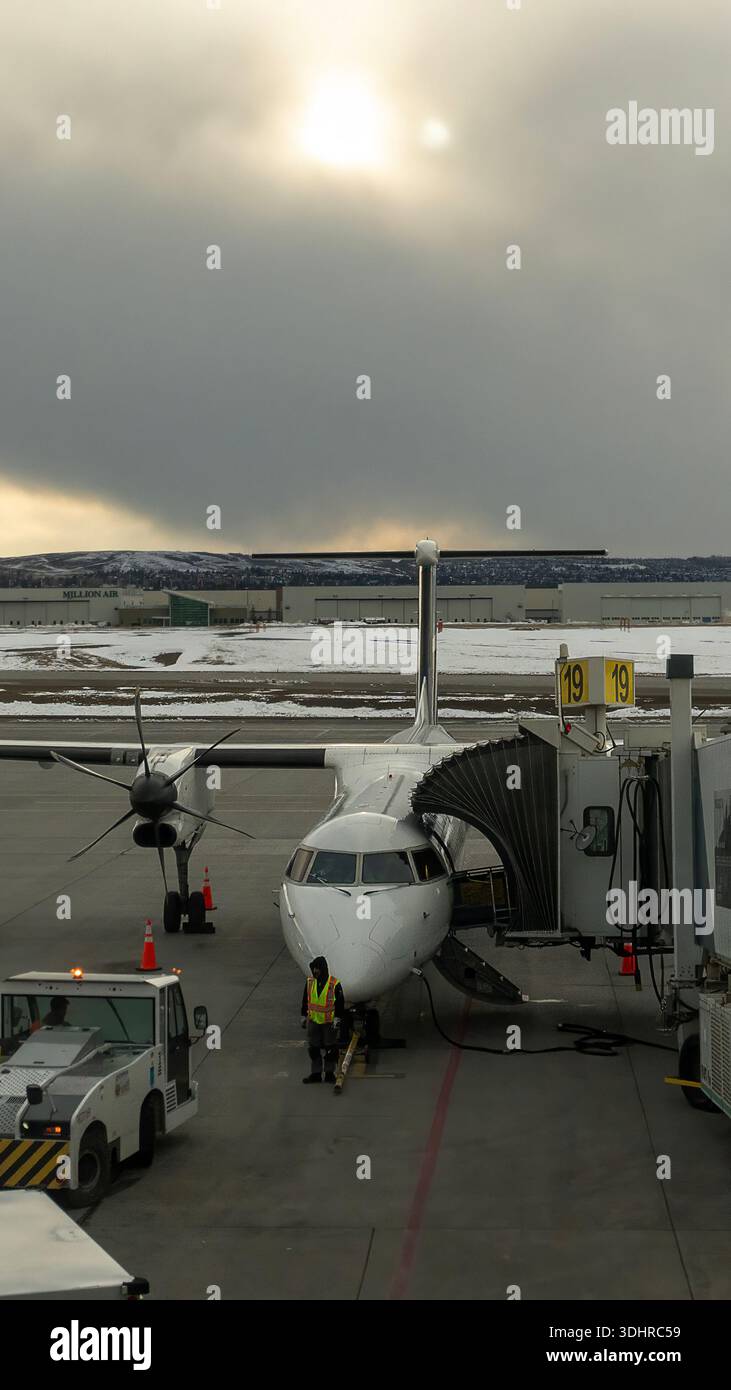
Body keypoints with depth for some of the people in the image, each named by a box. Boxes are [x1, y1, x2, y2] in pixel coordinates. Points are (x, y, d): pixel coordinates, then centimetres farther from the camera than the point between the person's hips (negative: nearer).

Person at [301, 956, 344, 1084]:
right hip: (313, 1021, 4)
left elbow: (340, 1004, -7)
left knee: (330, 1049, 4)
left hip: (329, 1022, -4)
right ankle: (315, 1073, 18)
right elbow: (305, 1000, 10)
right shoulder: (309, 981, 0)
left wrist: (337, 1019, -11)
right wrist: (304, 1016, 10)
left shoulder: (335, 984, -12)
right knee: (313, 1048, 8)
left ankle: (329, 1073, 16)